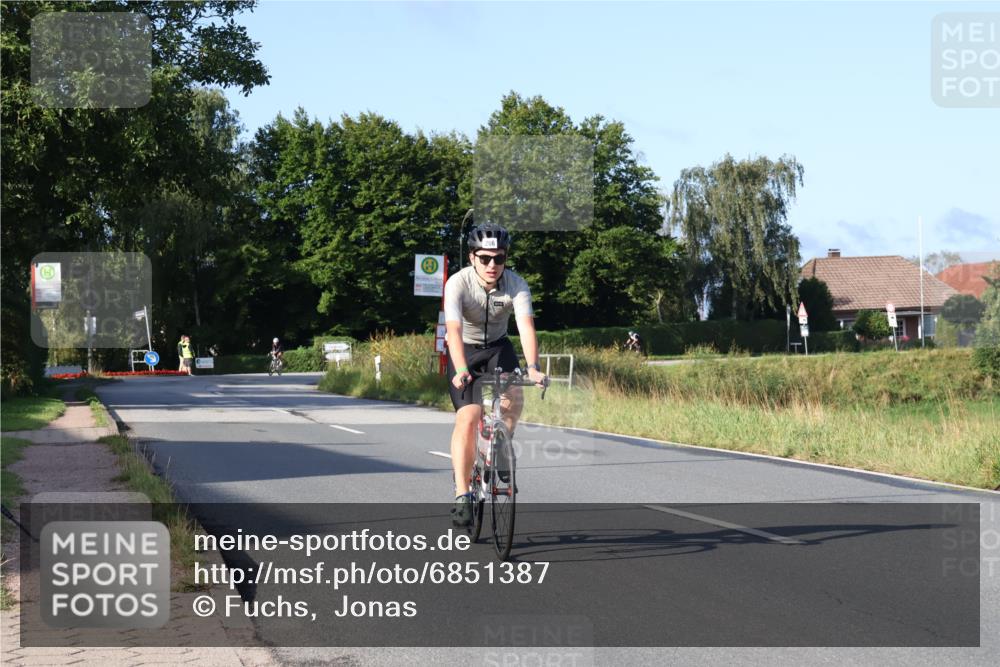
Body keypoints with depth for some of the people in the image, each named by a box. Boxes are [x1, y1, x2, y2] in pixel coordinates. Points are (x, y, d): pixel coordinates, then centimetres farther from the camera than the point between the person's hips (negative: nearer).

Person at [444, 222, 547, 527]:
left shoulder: (516, 285, -21)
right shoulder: (458, 283, -27)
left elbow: (526, 326, -33)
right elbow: (454, 330, -38)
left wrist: (532, 367, -49)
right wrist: (461, 370, -53)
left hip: (498, 346, 2)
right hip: (464, 350, -2)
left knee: (514, 399, -25)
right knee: (468, 418, -18)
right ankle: (462, 495, -14)